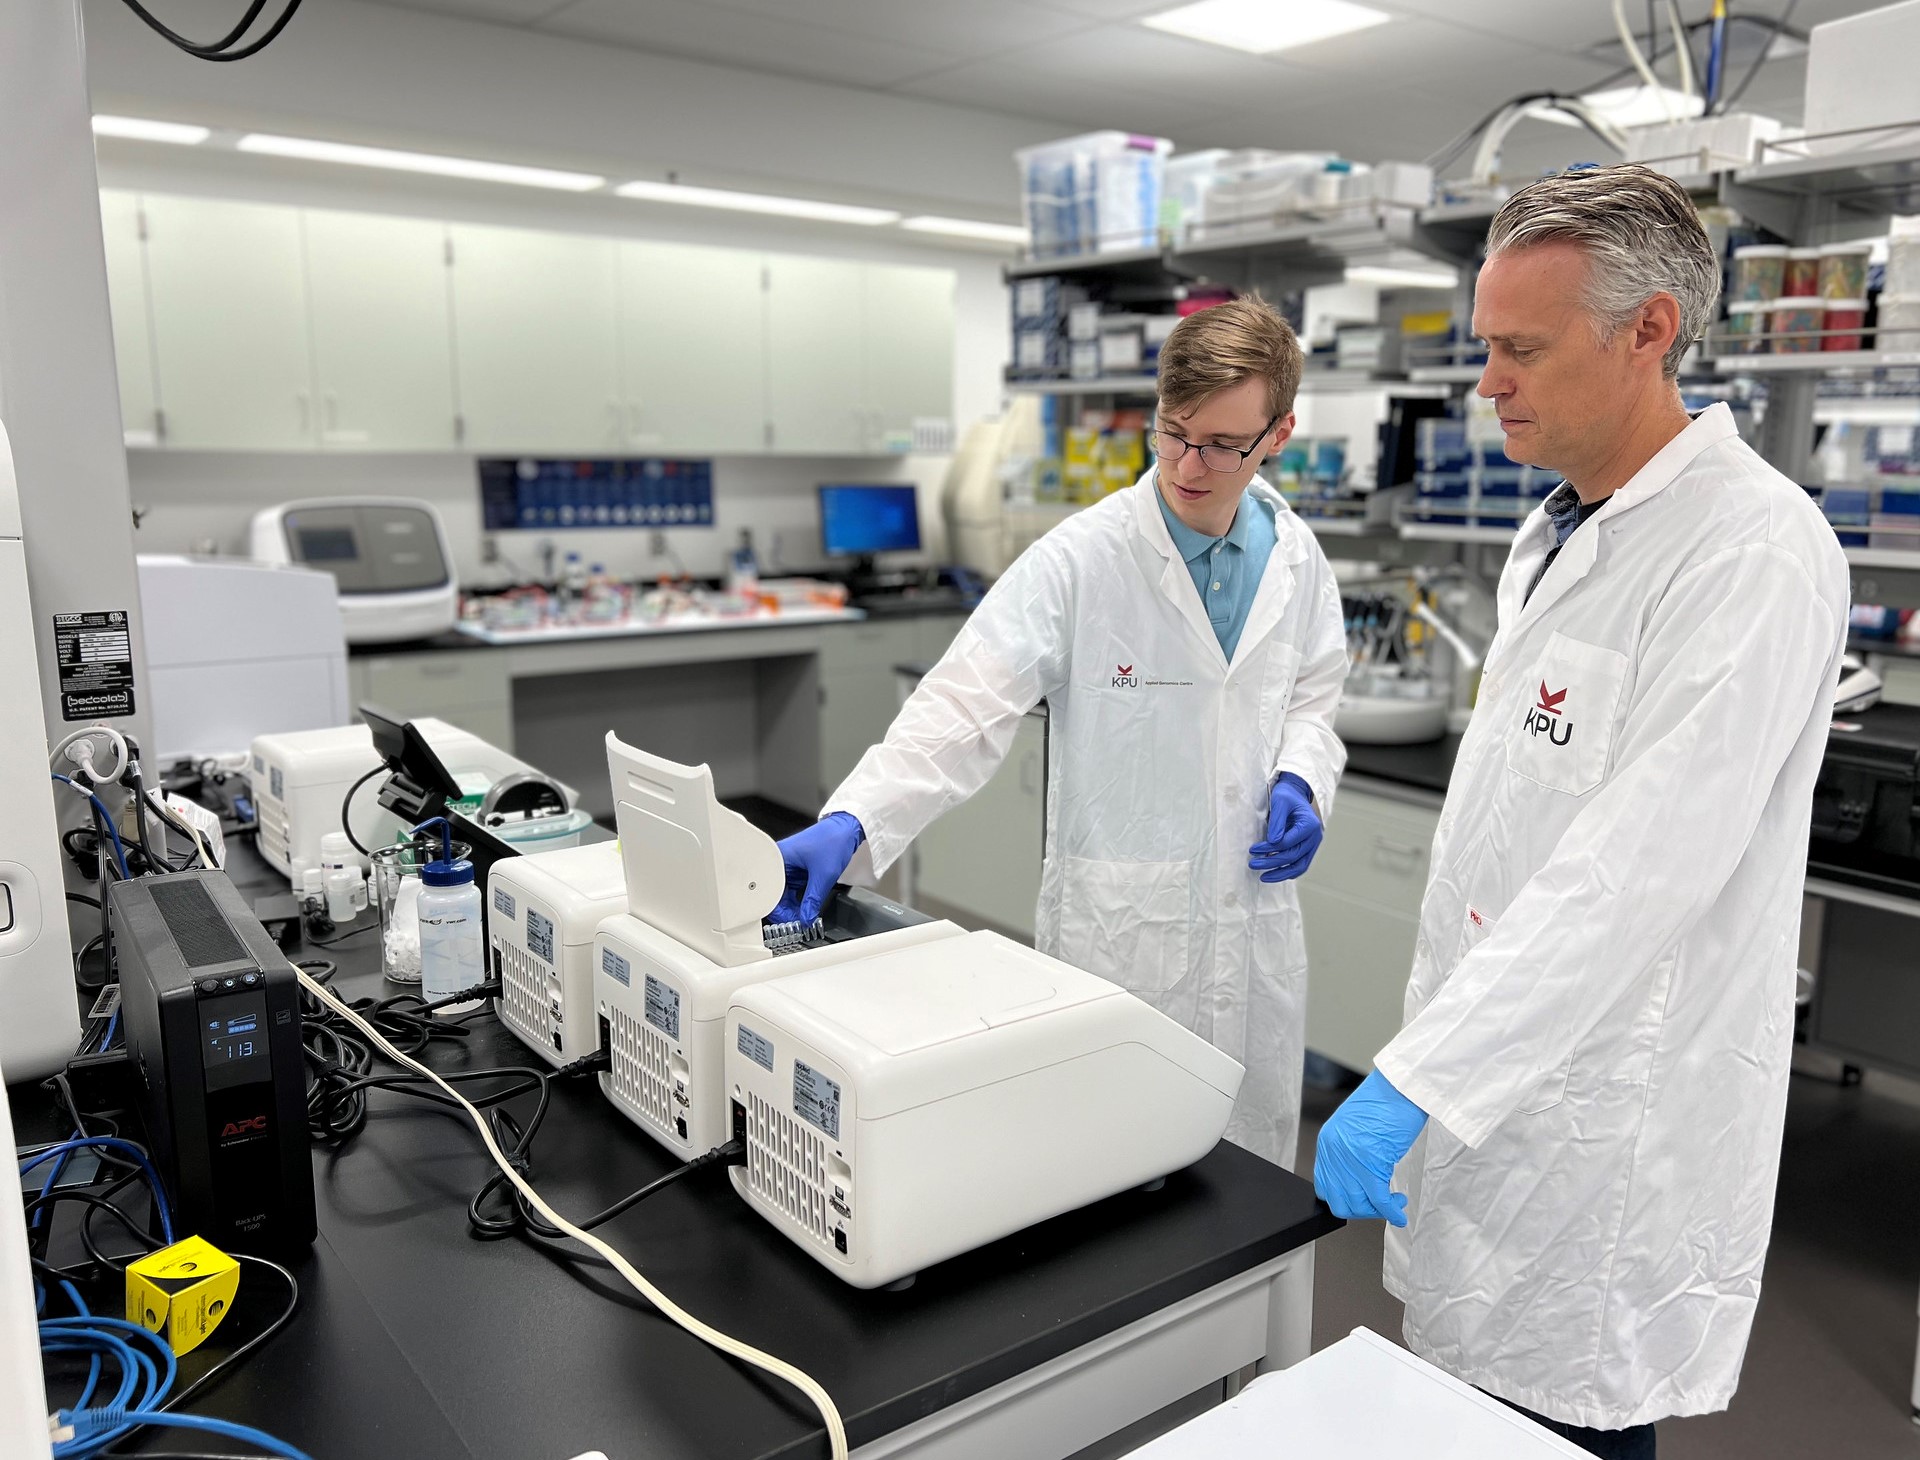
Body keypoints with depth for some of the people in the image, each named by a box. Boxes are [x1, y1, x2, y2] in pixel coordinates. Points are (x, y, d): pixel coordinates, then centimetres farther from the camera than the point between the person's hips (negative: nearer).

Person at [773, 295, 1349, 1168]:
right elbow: (965, 708, -20)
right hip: (1119, 929, -4)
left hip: (1256, 922, 5)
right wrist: (850, 822, -32)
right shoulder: (1082, 560, -14)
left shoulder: (1296, 556, 3)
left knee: (1255, 1172, 18)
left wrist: (1299, 781, -3)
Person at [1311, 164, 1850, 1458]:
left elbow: (1635, 871, -28)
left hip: (1610, 1126, -8)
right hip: (1503, 1070, 8)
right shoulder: (1562, 531, 10)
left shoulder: (1754, 550, -21)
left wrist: (1414, 1081, -29)